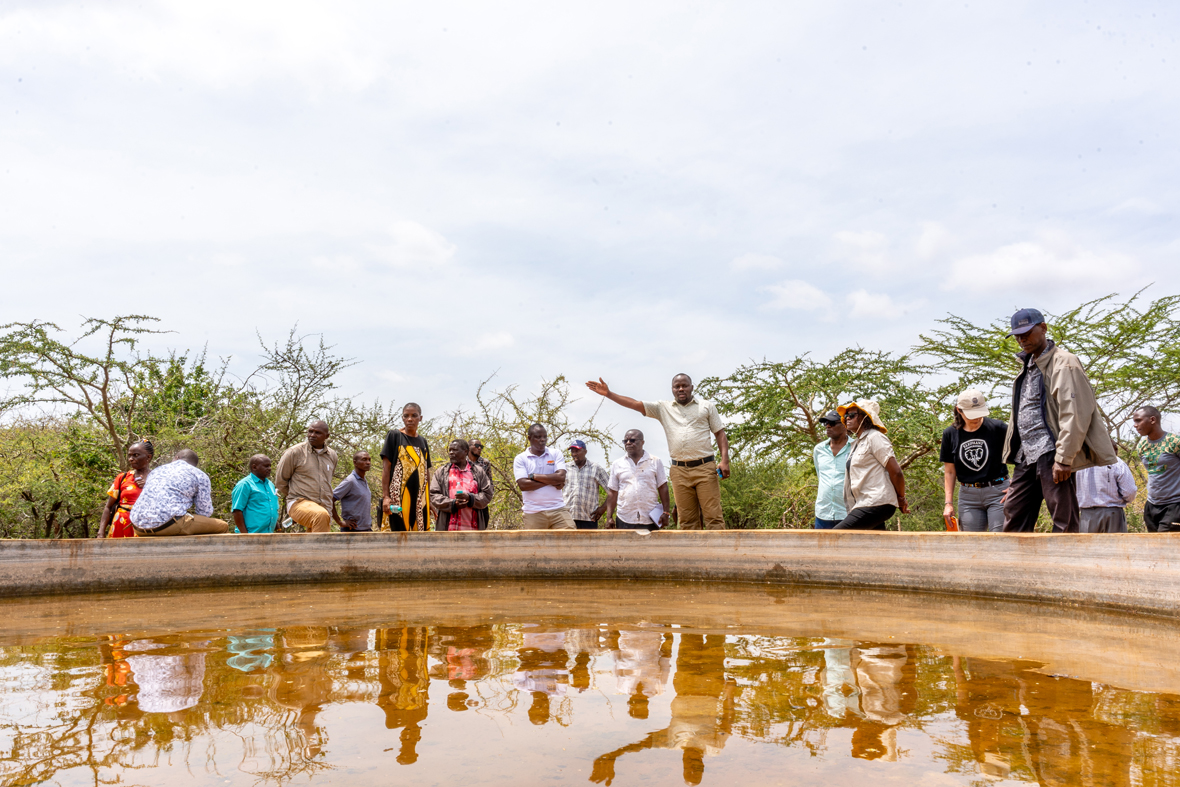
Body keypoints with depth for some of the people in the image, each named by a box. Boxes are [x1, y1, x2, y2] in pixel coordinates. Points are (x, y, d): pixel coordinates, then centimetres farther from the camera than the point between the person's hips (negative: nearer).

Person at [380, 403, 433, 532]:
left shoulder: (423, 441, 18)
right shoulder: (394, 435, 4)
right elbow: (386, 467, -3)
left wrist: (429, 501, 13)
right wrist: (385, 496, -12)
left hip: (419, 498, 5)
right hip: (398, 497, -5)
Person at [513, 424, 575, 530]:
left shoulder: (556, 454, 8)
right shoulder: (520, 459, 4)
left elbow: (561, 477, -7)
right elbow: (523, 485, -10)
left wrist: (534, 476, -7)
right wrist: (551, 481, -7)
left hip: (558, 509, 1)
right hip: (533, 513, -1)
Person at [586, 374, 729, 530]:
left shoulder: (707, 406, 10)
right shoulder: (663, 408, 14)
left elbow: (720, 434, 8)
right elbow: (636, 404, 9)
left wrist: (725, 461, -4)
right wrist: (608, 394, 1)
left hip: (705, 467, -2)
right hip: (679, 470, 3)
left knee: (713, 516, -8)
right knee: (687, 520, 3)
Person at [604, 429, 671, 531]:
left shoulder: (655, 461, 7)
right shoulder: (617, 464, 10)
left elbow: (663, 488, 6)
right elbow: (612, 493, 9)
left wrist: (665, 513, -1)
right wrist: (609, 517, 3)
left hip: (650, 520, -1)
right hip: (624, 521, 1)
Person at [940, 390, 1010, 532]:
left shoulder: (997, 428, -6)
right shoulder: (950, 434, 3)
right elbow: (949, 472, 8)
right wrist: (949, 502, 3)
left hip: (997, 492, -2)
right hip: (968, 496, 3)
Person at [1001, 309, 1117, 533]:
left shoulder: (1064, 363, -7)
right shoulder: (1027, 366, 20)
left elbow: (1075, 413, -16)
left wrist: (1063, 458, -21)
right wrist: (1013, 452, 16)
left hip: (1051, 454, -9)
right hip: (1026, 456, 9)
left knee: (1063, 522, -4)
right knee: (1014, 516, 8)